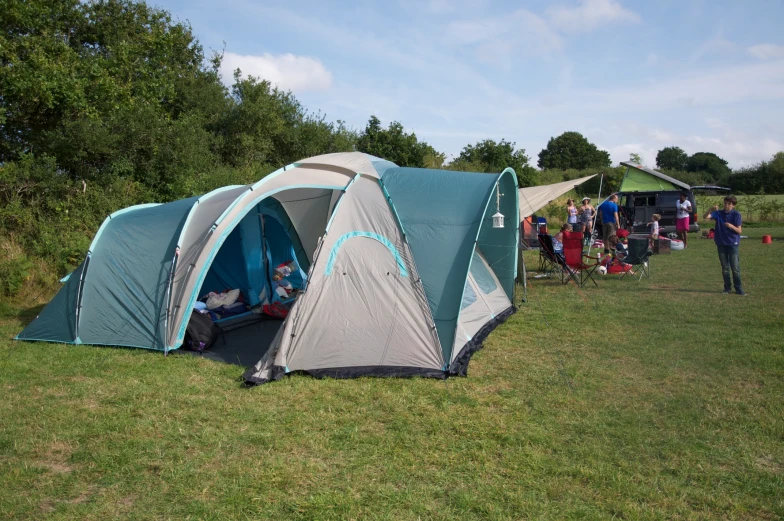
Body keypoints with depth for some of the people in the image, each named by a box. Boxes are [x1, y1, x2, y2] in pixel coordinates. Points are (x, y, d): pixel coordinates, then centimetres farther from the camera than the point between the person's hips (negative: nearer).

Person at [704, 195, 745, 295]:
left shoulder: (736, 214, -5)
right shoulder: (719, 213, 4)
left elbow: (739, 230, -8)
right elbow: (706, 216, -9)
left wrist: (731, 226, -27)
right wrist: (711, 209, -26)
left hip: (733, 244, -3)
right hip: (721, 243, 3)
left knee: (735, 268, -2)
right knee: (725, 268, 9)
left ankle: (739, 289, 5)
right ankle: (727, 288, 18)